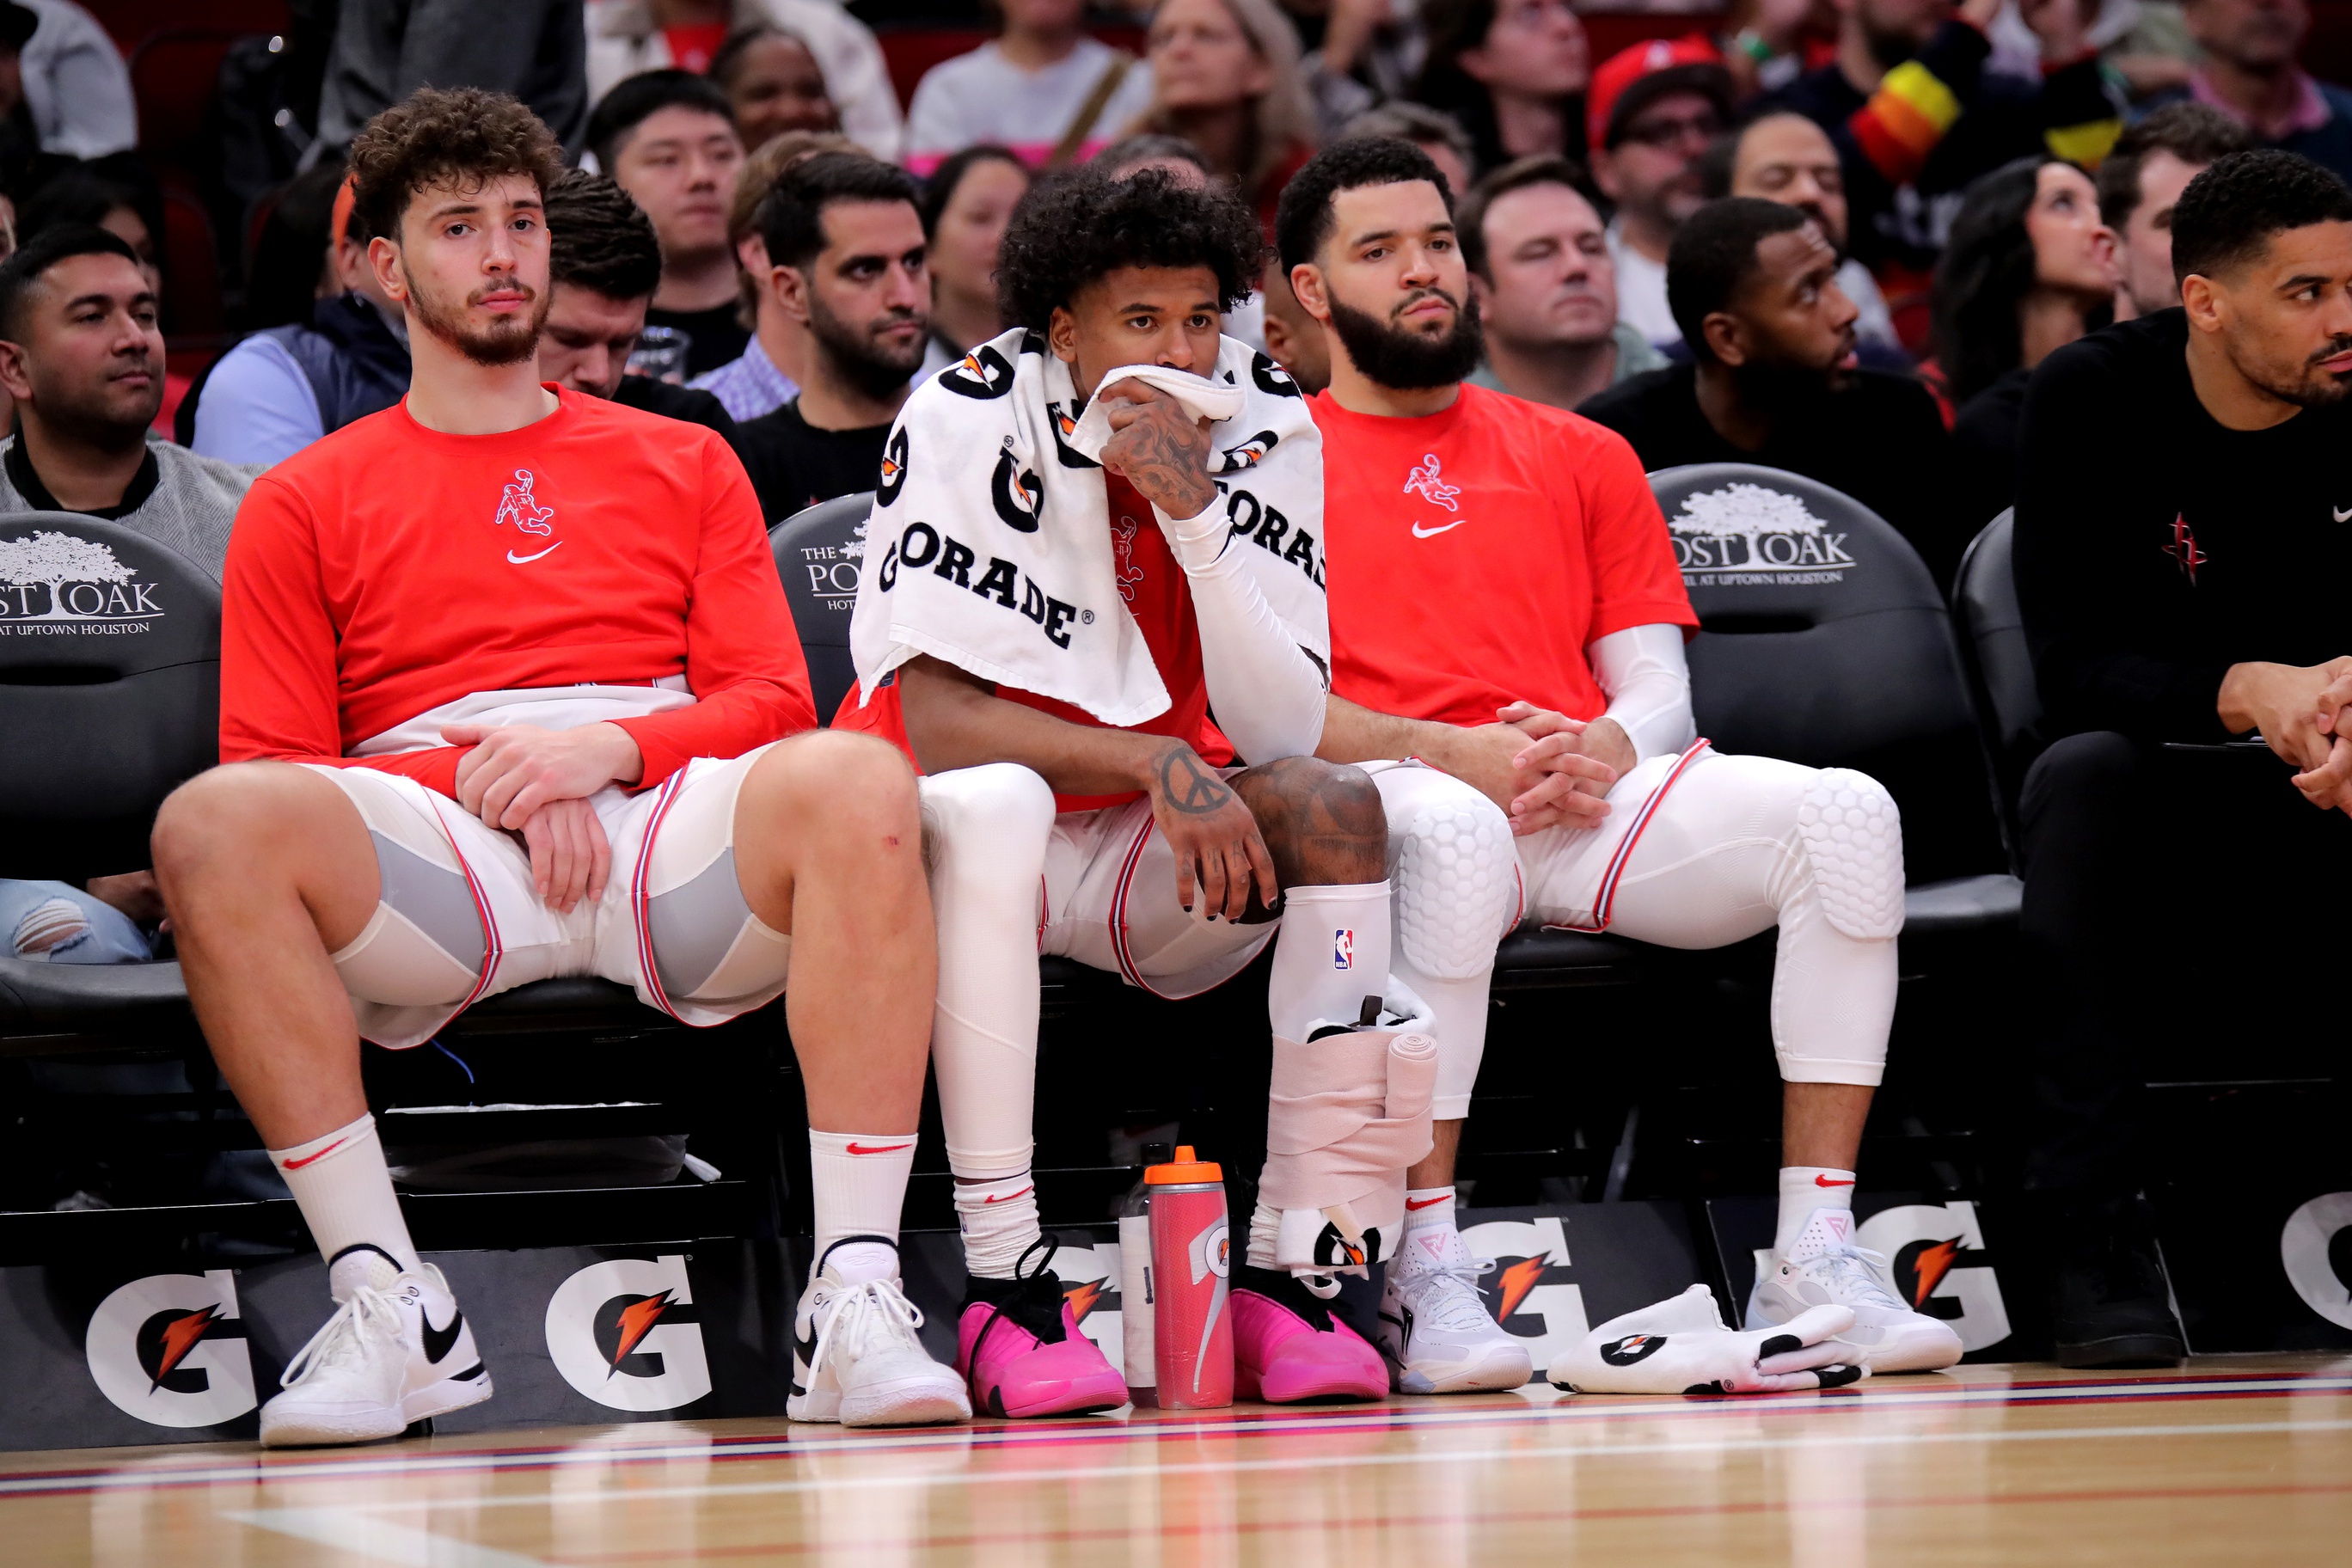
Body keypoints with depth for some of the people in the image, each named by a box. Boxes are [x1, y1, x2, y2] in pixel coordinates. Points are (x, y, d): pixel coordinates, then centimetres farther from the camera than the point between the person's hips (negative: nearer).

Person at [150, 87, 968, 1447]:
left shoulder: (683, 466, 25)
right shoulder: (303, 505, 19)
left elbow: (771, 701, 13)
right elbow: (273, 769, 9)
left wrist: (606, 745, -9)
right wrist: (503, 792, -8)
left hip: (668, 844, 1)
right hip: (430, 872, -1)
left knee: (856, 782, -33)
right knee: (215, 824, -33)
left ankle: (857, 1306, -35)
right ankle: (391, 1313, -29)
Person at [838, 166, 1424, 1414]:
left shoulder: (1265, 431, -4)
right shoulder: (968, 422, -14)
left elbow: (1286, 733, -12)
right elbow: (929, 717, -20)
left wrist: (1193, 509, -22)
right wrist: (1153, 761, -28)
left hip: (1152, 862, 4)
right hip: (957, 837, -3)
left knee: (1337, 808, -25)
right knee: (991, 804, -37)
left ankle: (1289, 1272, -24)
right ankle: (1004, 1289, -35)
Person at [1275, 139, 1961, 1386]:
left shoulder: (1582, 459, 26)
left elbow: (1657, 686, 18)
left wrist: (1606, 748, -7)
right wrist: (1449, 752, -14)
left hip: (1589, 801, 4)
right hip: (1392, 803, -4)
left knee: (1847, 812, -23)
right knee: (1452, 836, -42)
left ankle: (1813, 1259, -26)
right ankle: (1425, 1280, -37)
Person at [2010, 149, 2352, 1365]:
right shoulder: (2090, 400, -11)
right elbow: (2071, 667, -19)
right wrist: (2244, 692, -37)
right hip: (2162, 794, -1)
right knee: (2081, 773, -34)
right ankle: (2097, 1238, -36)